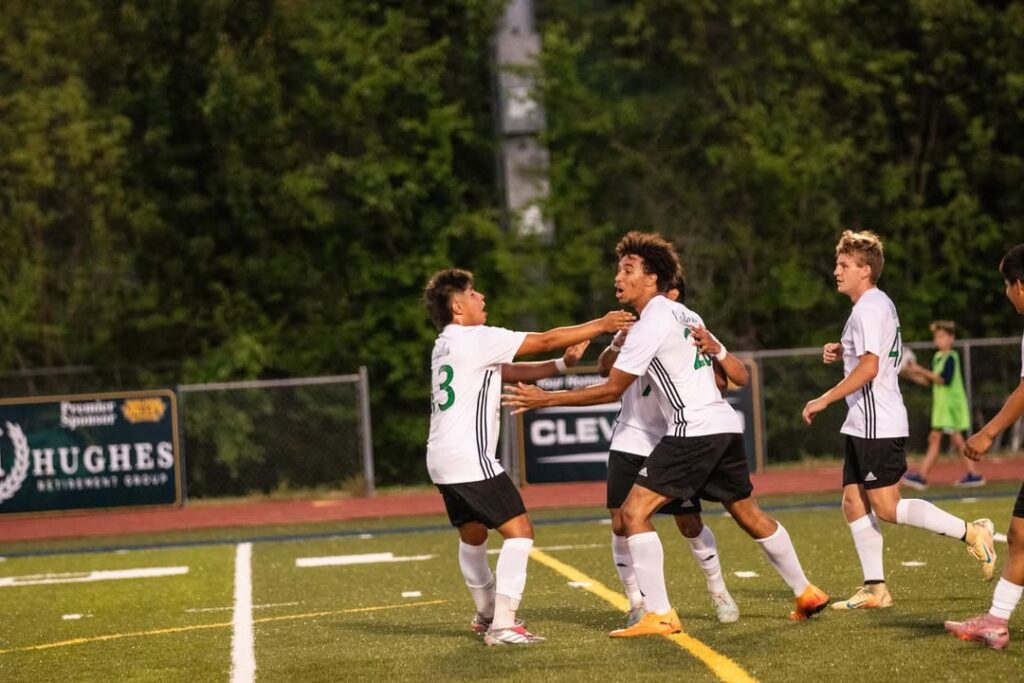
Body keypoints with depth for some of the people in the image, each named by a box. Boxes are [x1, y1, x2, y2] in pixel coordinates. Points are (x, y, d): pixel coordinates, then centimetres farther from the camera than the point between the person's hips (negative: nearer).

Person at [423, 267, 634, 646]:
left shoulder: (446, 346, 17)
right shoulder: (476, 339, -11)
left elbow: (510, 372, 19)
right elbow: (546, 340, -7)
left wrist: (562, 364, 12)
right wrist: (600, 325, 2)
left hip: (442, 460, 10)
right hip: (469, 459, -10)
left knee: (473, 535, 24)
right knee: (519, 531, -9)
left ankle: (487, 614, 39)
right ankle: (502, 625, -15)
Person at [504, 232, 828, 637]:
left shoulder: (652, 322, -10)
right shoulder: (685, 315, 17)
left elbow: (611, 390, -11)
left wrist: (545, 399, -8)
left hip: (693, 430, -9)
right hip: (725, 425, 9)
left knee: (634, 512, -9)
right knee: (748, 514, 22)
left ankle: (659, 616, -13)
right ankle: (806, 594, 31)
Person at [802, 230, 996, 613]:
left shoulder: (868, 308, -15)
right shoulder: (880, 304, 16)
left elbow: (869, 368, -23)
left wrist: (823, 401, -18)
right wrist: (842, 353, 12)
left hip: (878, 424, -10)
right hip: (863, 424, 10)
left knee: (886, 507, -9)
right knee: (853, 503, 7)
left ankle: (970, 533, -4)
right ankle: (875, 588, 8)